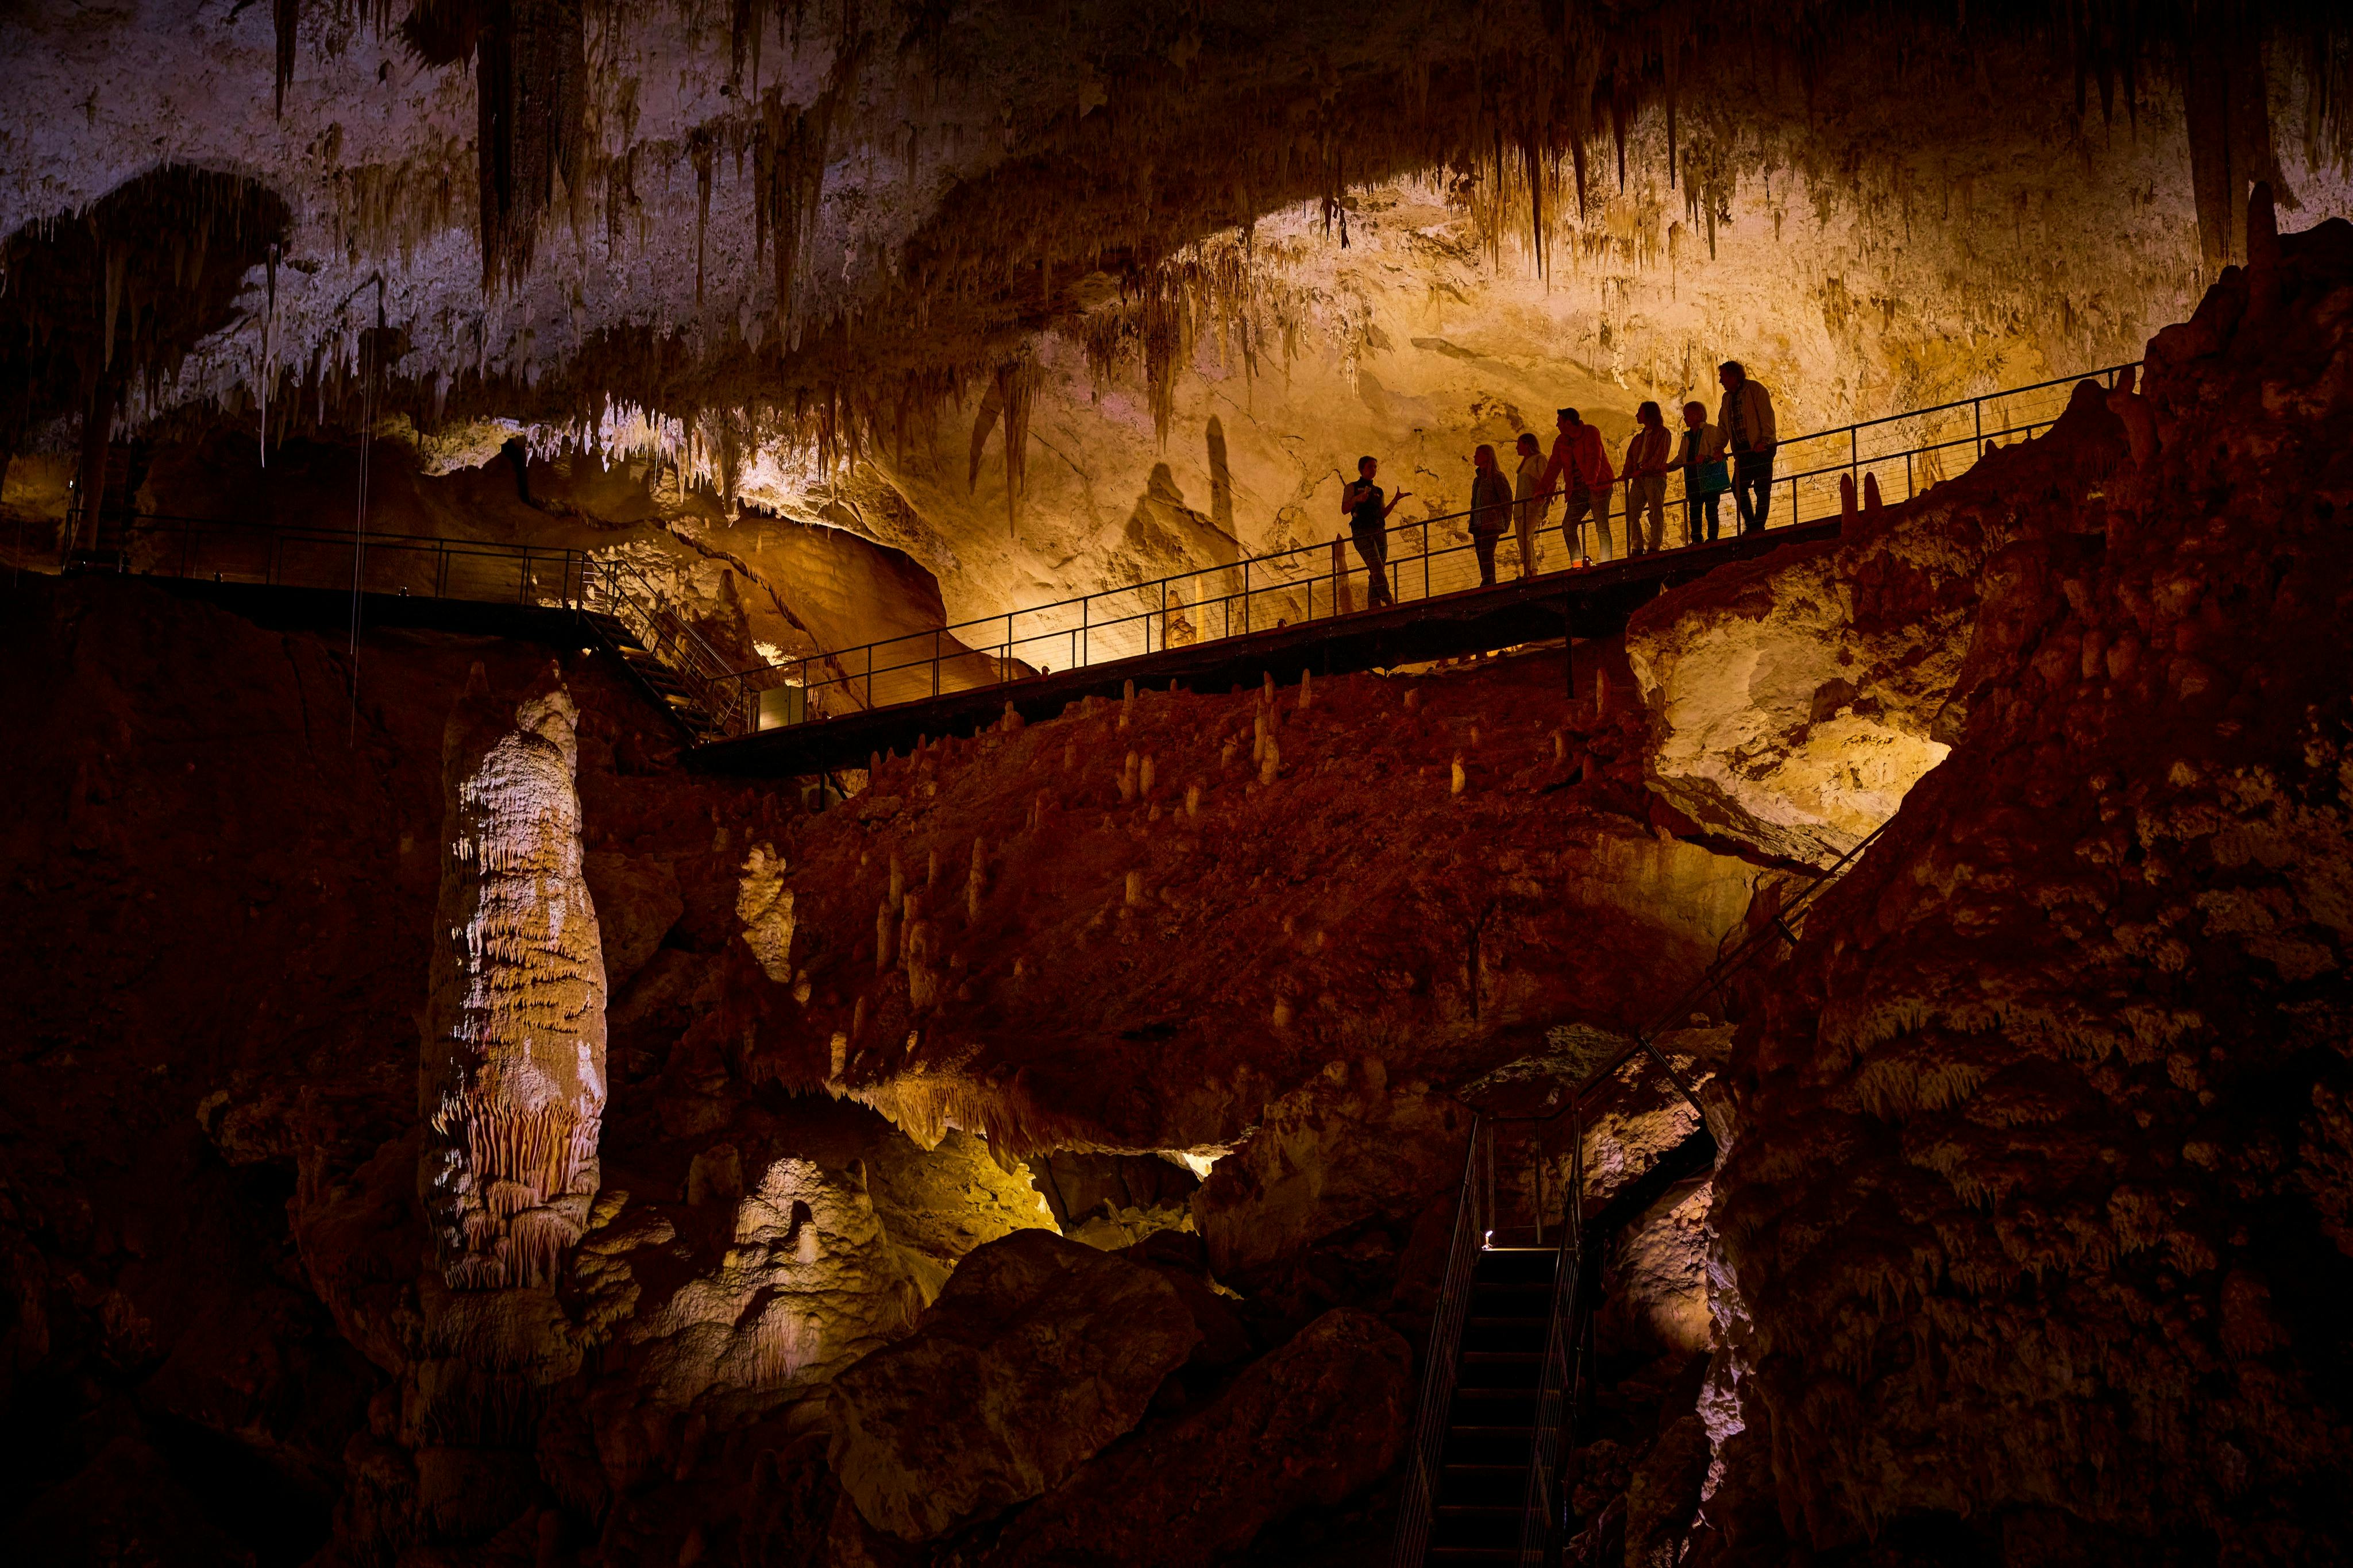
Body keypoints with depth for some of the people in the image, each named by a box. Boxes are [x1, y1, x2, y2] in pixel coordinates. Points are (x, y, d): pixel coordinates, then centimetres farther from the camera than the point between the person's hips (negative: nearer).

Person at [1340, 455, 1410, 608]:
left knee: (1377, 572, -4)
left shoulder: (1378, 491, 24)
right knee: (1377, 567, -22)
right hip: (1362, 532, -6)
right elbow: (1344, 509, 0)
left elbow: (1383, 514, 21)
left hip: (1380, 532, 6)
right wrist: (1356, 499, -17)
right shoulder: (1353, 487, 8)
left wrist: (1395, 500, 12)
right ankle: (1389, 601, -29)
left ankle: (1373, 607, -6)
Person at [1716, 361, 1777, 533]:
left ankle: (1758, 526, -4)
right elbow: (1722, 427, 22)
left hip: (1761, 448, -7)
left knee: (1762, 489, -7)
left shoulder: (1755, 389, -3)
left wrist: (1765, 440, -22)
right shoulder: (1727, 398, 19)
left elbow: (1767, 415, -12)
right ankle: (1750, 526, 11)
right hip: (1743, 450, 7)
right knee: (1738, 487, 2)